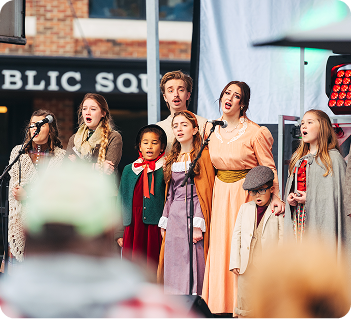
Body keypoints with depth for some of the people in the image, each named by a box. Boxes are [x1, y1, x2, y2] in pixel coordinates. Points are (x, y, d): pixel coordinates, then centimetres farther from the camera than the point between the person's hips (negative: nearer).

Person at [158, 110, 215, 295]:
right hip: (174, 215, 6)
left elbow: (205, 191, -9)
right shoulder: (173, 158, 17)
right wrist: (165, 221, 12)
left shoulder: (203, 155, -3)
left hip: (194, 211, -6)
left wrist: (198, 225, -15)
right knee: (174, 264, 4)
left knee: (193, 260, -8)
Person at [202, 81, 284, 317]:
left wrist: (275, 197, -18)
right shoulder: (211, 131, 7)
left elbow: (268, 167, -7)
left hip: (246, 195, -4)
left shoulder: (255, 133, -8)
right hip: (219, 195, 5)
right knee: (219, 248, 2)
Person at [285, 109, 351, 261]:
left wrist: (310, 198, -16)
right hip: (298, 218, 7)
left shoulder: (333, 157, -6)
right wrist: (290, 198, 2)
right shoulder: (298, 158, 18)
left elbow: (339, 192, -12)